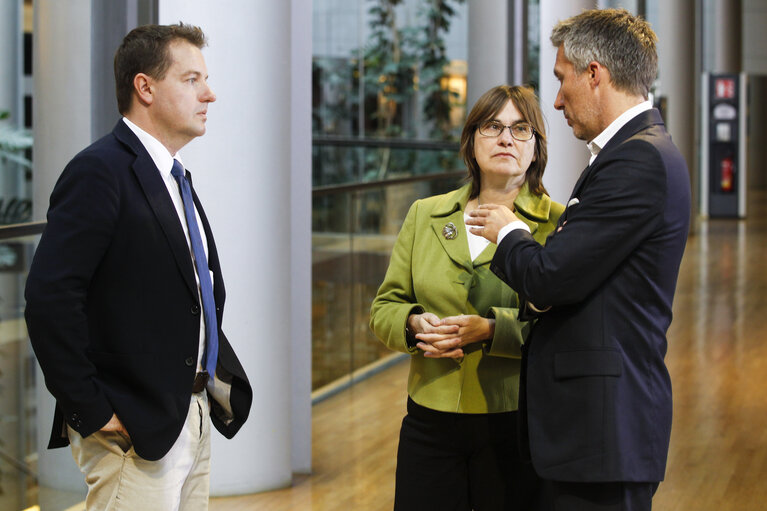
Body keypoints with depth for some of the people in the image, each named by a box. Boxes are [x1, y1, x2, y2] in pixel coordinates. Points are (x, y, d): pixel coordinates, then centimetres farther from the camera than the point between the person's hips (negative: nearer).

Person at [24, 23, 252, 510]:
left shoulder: (175, 178, 16)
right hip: (137, 431, -9)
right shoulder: (99, 172, -14)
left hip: (192, 420, 9)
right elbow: (49, 300, -23)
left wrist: (217, 370, 11)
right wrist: (91, 412, -20)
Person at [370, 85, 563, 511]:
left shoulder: (557, 224, -1)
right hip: (430, 423, 3)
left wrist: (491, 329, -22)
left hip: (515, 426, -3)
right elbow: (384, 308, 12)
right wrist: (415, 324, -10)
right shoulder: (424, 215, 11)